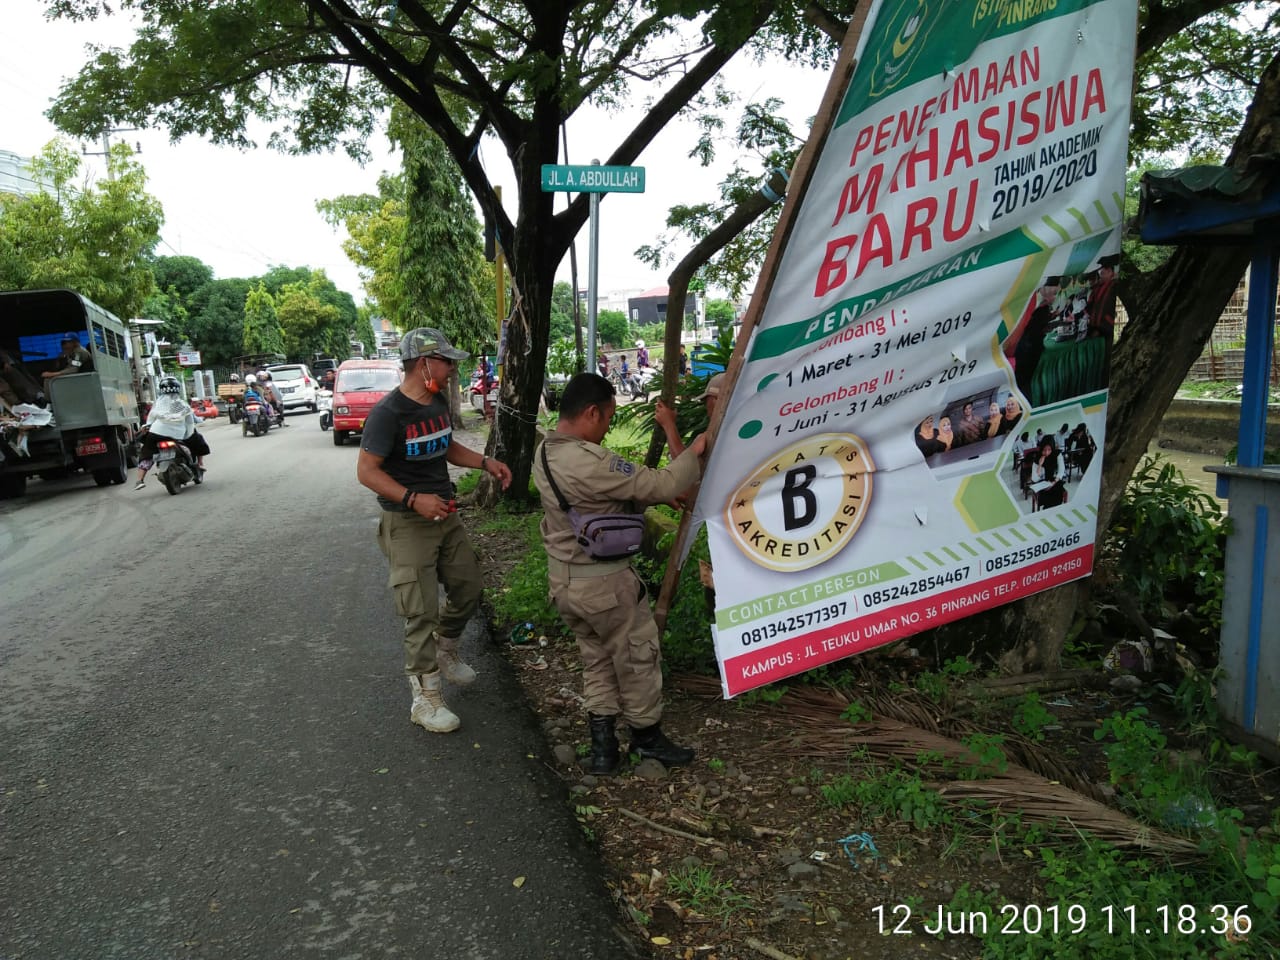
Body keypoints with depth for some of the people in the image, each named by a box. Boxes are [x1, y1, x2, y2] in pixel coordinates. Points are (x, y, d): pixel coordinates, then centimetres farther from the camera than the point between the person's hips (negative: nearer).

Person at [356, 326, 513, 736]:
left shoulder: (439, 402, 4)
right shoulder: (388, 412, -20)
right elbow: (367, 471, -19)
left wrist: (485, 463, 5)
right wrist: (413, 499, -30)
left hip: (445, 515, 8)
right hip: (407, 524, -8)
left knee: (468, 587, 17)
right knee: (421, 611, -5)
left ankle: (445, 652, 43)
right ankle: (426, 699, 9)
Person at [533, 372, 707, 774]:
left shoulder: (544, 454, 2)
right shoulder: (592, 461, -28)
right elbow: (659, 486, -23)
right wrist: (694, 453, -8)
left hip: (563, 579, 9)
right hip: (603, 582, -9)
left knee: (596, 657, 21)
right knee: (637, 656, 13)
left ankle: (602, 744, 25)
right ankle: (646, 735, 30)